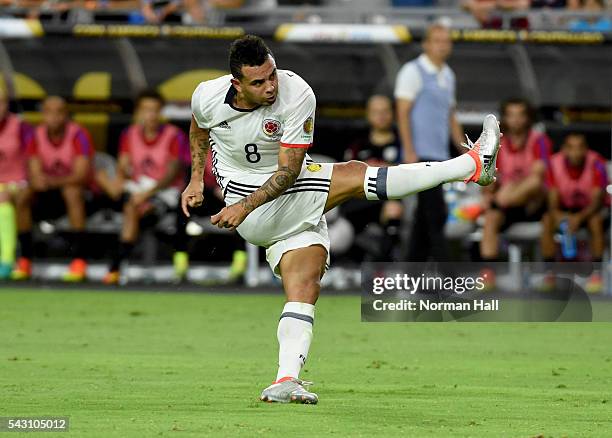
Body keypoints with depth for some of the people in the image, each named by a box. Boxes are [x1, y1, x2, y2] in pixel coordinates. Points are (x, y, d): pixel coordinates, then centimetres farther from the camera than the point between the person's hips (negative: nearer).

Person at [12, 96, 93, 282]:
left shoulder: (78, 135, -14)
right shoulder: (37, 136, -3)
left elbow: (82, 174, -24)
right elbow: (34, 174, -8)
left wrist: (53, 181, -41)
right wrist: (36, 181, -34)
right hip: (49, 197, 4)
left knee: (72, 191, -37)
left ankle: (78, 260, -35)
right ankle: (24, 260, -18)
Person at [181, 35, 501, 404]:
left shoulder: (297, 94, -20)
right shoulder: (208, 97, -13)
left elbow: (289, 170, -20)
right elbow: (199, 128, 15)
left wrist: (245, 205, -29)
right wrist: (197, 178, 12)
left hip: (291, 190, 2)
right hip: (248, 213, -2)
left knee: (305, 287, -17)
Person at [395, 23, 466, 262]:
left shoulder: (448, 75, 18)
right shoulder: (413, 71, -6)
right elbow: (403, 112, -10)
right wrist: (409, 151, -17)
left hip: (440, 155, 8)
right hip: (421, 154, -8)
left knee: (425, 216, 9)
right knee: (436, 214, -13)